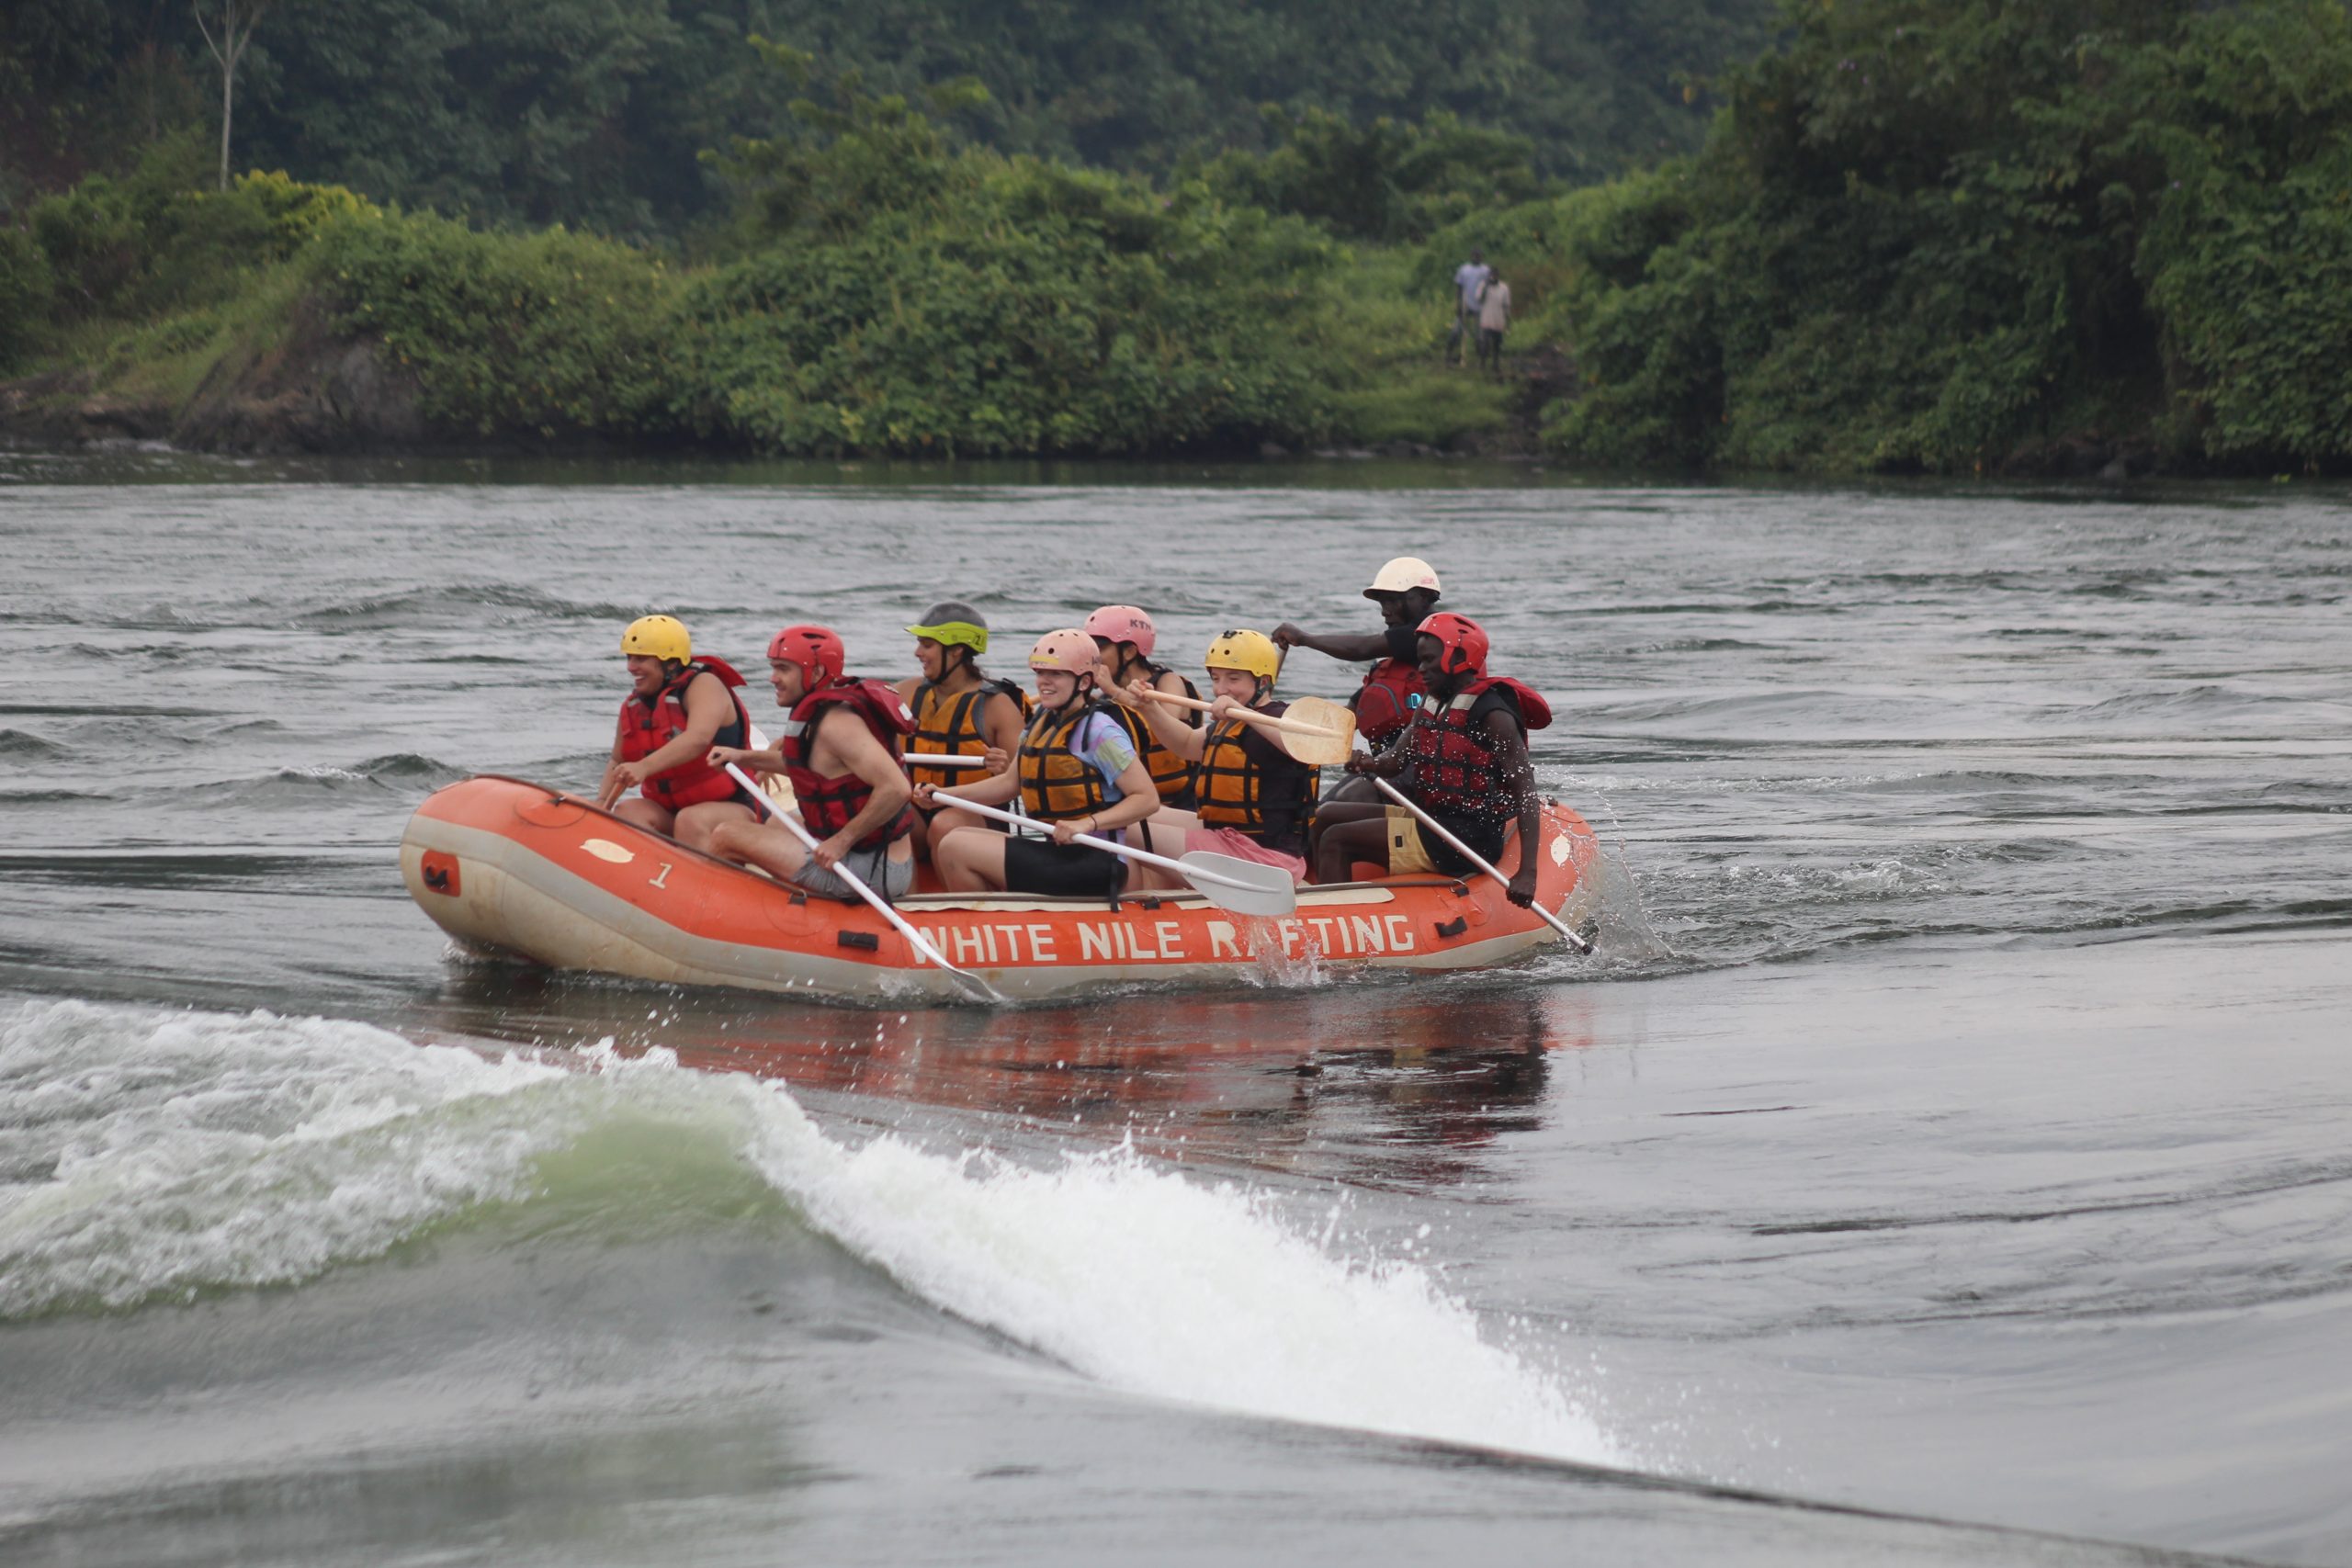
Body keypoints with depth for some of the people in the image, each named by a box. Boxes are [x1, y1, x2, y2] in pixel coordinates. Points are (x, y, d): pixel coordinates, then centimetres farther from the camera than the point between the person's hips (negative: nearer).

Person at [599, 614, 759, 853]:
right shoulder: (633, 706, 10)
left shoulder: (704, 685, -12)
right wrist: (602, 803, -3)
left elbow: (697, 740, -31)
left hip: (731, 809, -6)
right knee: (627, 812, -22)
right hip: (668, 812, 6)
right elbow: (617, 763, 18)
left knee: (690, 821, -37)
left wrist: (644, 767, -43)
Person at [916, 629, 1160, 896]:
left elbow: (1148, 799, -17)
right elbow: (1010, 783, 20)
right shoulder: (1042, 722, 12)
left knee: (955, 849, -12)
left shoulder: (1099, 731, -14)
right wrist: (941, 796, 11)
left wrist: (1087, 824, -29)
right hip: (1056, 852, 9)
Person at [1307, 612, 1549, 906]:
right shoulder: (1433, 706, 14)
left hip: (1467, 836, -10)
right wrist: (1369, 764, -20)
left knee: (1337, 840, -15)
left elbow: (1527, 795, -20)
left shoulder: (1492, 714, -15)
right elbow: (1395, 760, 7)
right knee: (1327, 818, 15)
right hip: (1429, 818, 10)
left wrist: (1527, 873, -29)